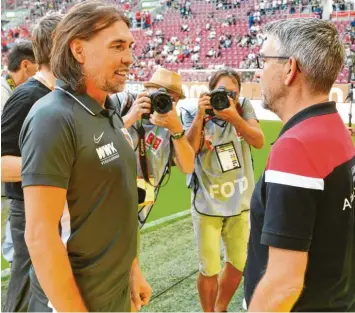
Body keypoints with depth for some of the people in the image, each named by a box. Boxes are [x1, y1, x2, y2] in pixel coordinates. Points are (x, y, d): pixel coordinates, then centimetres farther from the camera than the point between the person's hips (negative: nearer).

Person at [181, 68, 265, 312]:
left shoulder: (244, 107, -2)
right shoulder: (194, 115, -7)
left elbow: (259, 142, -15)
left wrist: (234, 117, -28)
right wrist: (200, 117, -26)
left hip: (241, 203, 3)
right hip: (208, 205, -3)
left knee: (239, 264, 17)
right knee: (209, 269, 4)